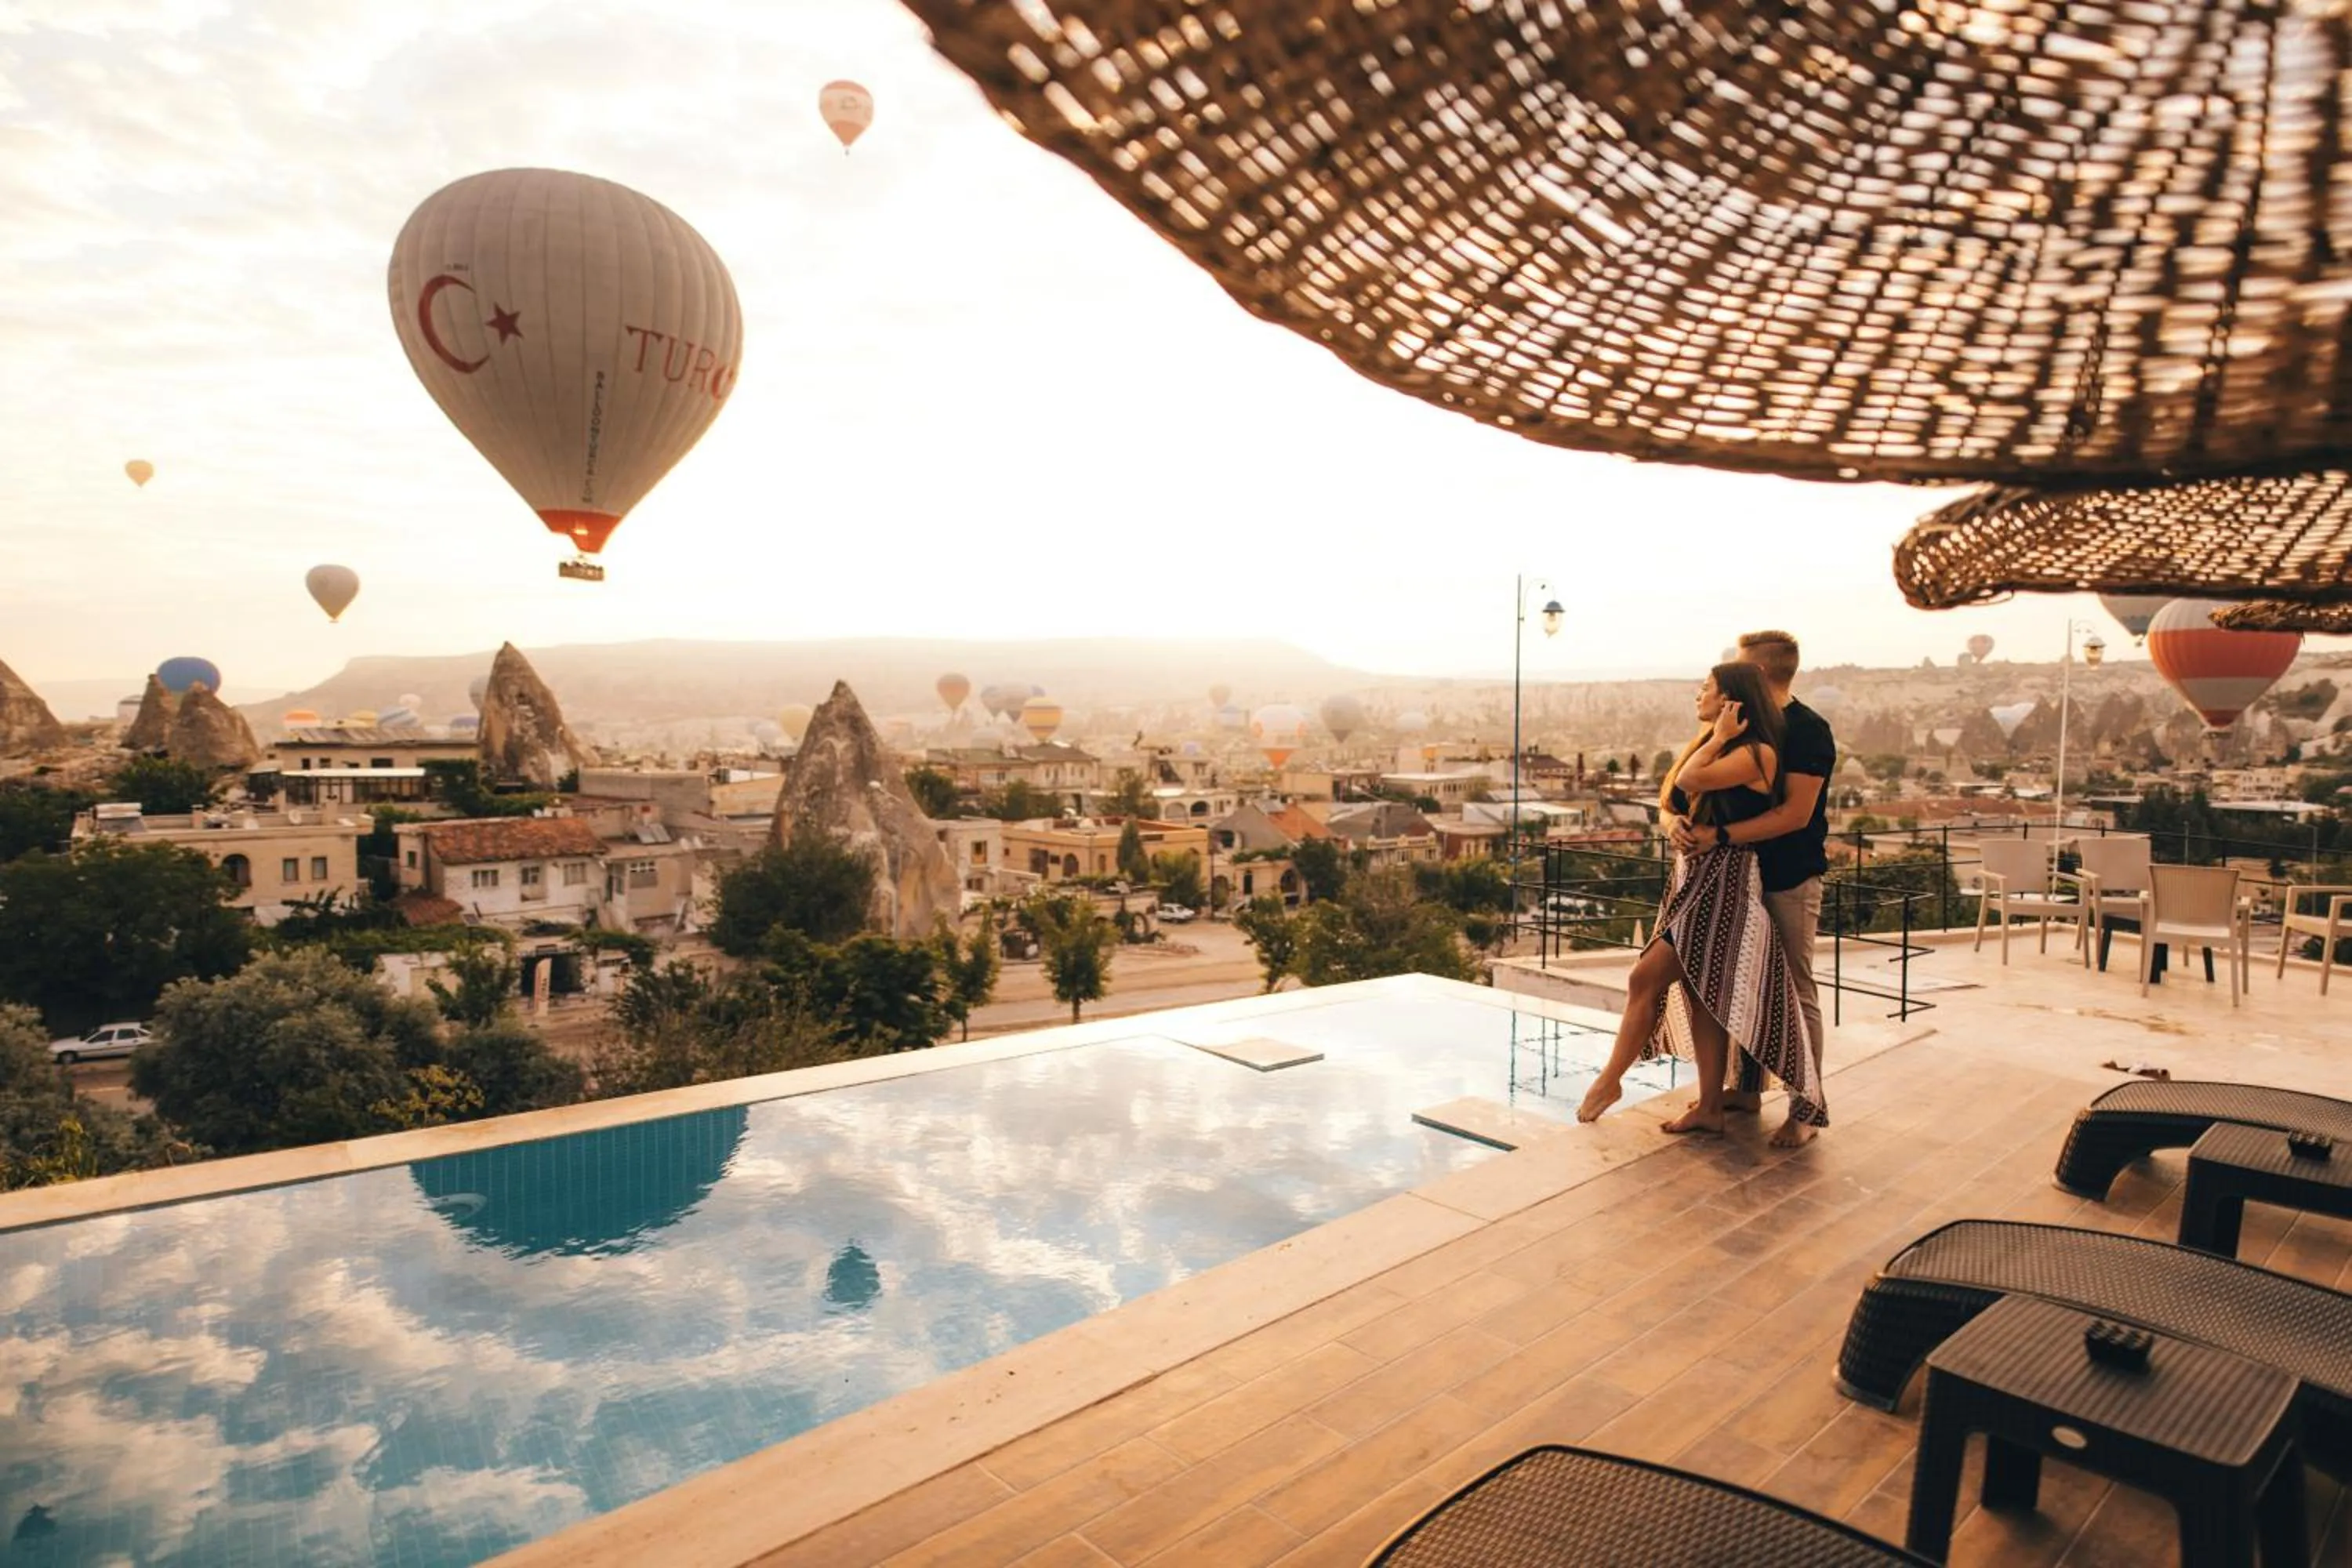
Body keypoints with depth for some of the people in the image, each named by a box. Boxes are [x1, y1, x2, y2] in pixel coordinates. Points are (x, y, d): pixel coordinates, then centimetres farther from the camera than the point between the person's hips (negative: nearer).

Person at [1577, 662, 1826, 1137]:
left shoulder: (1757, 752, -10)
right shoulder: (1714, 747, 17)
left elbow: (1690, 780, -21)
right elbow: (1668, 799, 15)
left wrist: (1718, 738, -9)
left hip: (1723, 882, -9)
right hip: (1693, 877, 9)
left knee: (1645, 978, -9)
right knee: (1700, 994, 10)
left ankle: (1611, 1078, 4)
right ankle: (1709, 1109, 16)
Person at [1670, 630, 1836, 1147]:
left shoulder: (1808, 731, -13)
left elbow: (1795, 814, -21)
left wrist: (1720, 835, -26)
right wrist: (1682, 820, -12)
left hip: (1791, 879, -8)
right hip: (1745, 872, 8)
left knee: (1796, 992, -1)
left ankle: (1805, 1110, 8)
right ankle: (1749, 1087, 26)